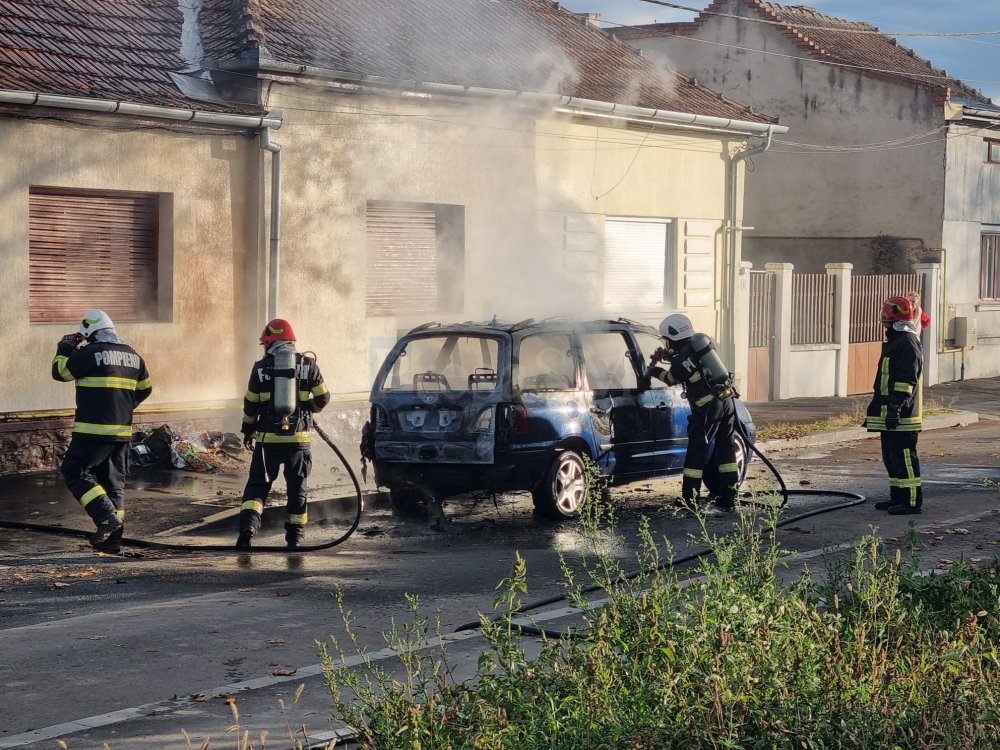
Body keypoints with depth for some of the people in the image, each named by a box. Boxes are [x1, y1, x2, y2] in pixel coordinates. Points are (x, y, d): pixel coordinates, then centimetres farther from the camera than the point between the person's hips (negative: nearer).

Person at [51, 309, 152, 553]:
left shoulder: (90, 353, -10)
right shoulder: (133, 356, 11)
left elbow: (60, 372, -1)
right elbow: (144, 389, 22)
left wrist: (64, 349, 15)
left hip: (93, 430, -7)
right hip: (122, 432, 7)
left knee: (75, 473, 1)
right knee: (114, 482, 11)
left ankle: (107, 517, -12)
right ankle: (112, 539, 12)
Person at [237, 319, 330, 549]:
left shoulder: (261, 368, 0)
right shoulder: (308, 365, 1)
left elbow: (251, 404, 4)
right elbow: (322, 398, 4)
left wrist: (248, 431, 18)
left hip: (268, 438, -1)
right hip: (298, 438, 1)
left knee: (258, 483, 7)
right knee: (297, 486, 12)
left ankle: (249, 522, -14)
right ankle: (295, 534, 14)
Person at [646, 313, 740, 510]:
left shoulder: (680, 361, -11)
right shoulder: (700, 342, 9)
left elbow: (671, 379, 9)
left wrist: (653, 370, 26)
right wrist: (668, 356, 25)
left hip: (708, 408, -7)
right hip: (727, 401, 7)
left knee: (696, 452, 2)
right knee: (726, 448, 12)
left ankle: (689, 499, 5)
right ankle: (729, 497, 14)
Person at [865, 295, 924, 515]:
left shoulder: (907, 343, -15)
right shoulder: (895, 342, 19)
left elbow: (906, 380, -22)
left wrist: (895, 407, -25)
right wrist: (877, 409, 29)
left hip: (900, 416, -11)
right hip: (889, 415, 11)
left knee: (903, 457, -8)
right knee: (891, 456, 16)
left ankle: (912, 501, -5)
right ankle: (898, 497, 23)